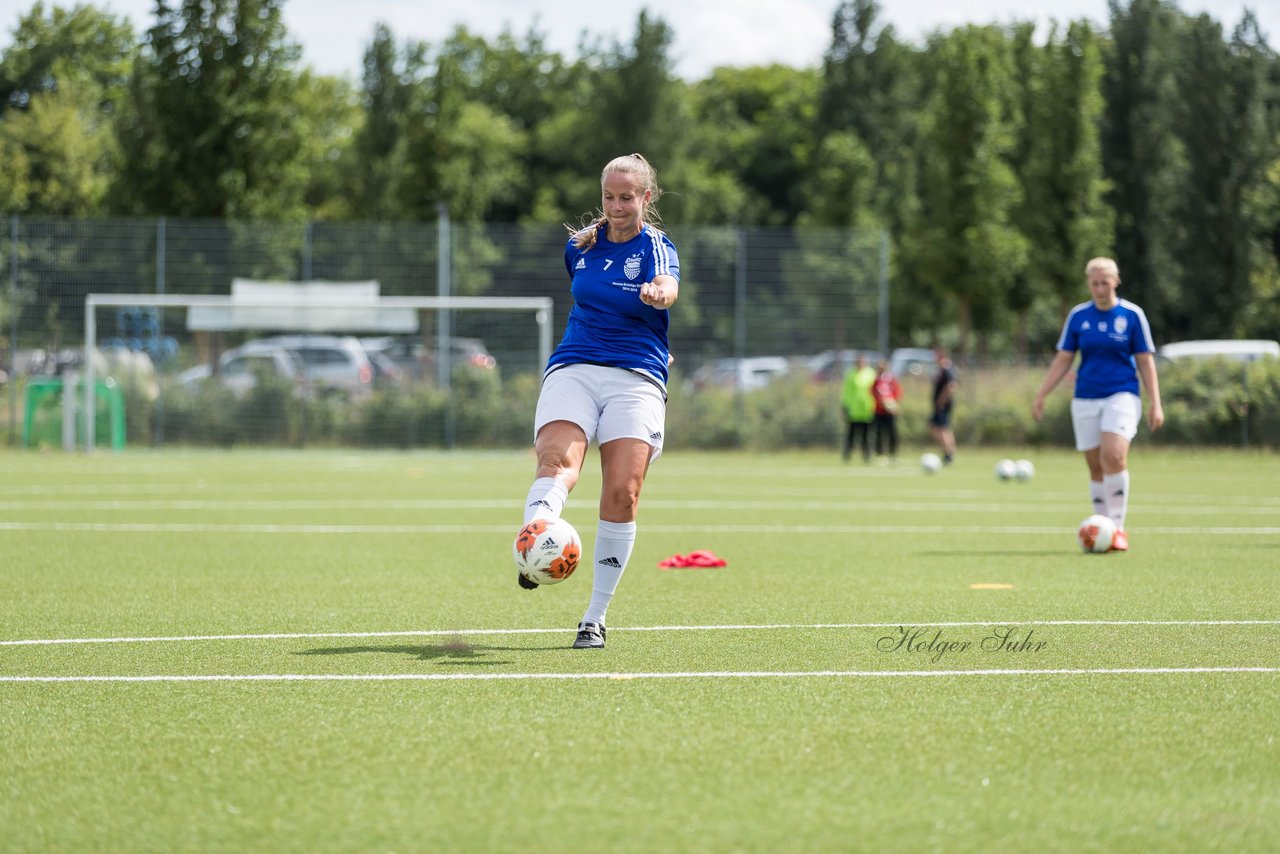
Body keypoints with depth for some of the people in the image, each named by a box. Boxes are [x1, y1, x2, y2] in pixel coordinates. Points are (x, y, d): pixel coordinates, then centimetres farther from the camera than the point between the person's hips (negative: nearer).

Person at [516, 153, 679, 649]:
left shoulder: (656, 248, 0)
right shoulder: (580, 245, 13)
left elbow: (668, 286, -26)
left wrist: (658, 293, -48)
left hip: (637, 379, -2)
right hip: (573, 367, 2)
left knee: (622, 493, -14)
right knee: (557, 460, -26)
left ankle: (595, 617, -2)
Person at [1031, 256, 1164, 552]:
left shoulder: (1132, 315, -1)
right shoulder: (1078, 316, 5)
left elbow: (1145, 362, 2)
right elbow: (1063, 360, 10)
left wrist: (1155, 404, -2)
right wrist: (1041, 395, 5)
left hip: (1122, 396, -3)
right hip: (1085, 399, 3)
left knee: (1114, 457, -22)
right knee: (1096, 467, 3)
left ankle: (1117, 527, -13)